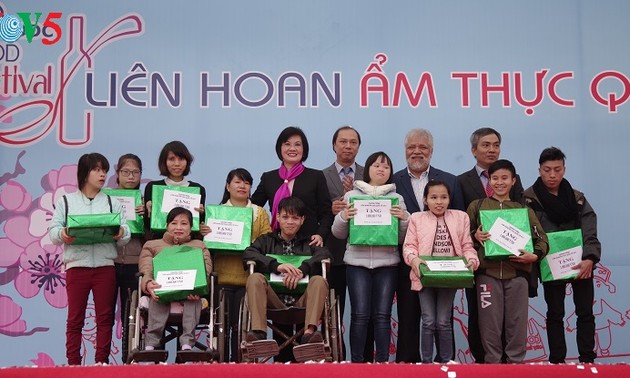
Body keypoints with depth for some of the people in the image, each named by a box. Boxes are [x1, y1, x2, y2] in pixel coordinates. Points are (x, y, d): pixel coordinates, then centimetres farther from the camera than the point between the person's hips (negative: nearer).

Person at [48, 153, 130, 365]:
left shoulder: (112, 202, 13)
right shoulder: (66, 201, 11)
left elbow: (125, 236, 5)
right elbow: (53, 230, 3)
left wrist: (121, 233, -18)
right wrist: (62, 235, -19)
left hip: (105, 266, 1)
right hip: (76, 266, -1)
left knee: (105, 317, 3)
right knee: (75, 318, 2)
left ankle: (102, 362, 9)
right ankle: (73, 364, 8)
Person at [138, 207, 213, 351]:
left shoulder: (199, 246, 28)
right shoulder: (152, 245, 28)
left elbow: (205, 270, 7)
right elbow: (146, 270, 7)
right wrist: (148, 283, -19)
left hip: (190, 290, 0)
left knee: (194, 298, -36)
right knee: (158, 299, -36)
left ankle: (187, 344, -44)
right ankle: (151, 344, -41)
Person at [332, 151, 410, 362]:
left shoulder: (397, 199, 12)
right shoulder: (352, 196, 9)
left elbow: (402, 237, 10)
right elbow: (339, 233, 11)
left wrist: (404, 218, -7)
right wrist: (343, 217, -9)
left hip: (387, 263, 1)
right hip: (357, 262, -1)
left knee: (382, 315, -1)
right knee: (360, 315, -5)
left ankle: (382, 361, 6)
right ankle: (356, 361, 3)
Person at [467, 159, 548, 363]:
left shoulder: (524, 209, 12)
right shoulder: (477, 206, 10)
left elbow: (542, 239, 9)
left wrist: (535, 255, -9)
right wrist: (475, 236, -9)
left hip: (517, 272, 1)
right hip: (487, 272, -1)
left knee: (517, 322, 3)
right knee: (490, 323, 1)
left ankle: (516, 362, 14)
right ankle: (492, 362, 11)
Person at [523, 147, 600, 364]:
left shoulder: (577, 198, 5)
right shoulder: (529, 198, -3)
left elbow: (589, 233, -3)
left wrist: (589, 259, -18)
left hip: (581, 263, 3)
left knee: (585, 312, 5)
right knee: (555, 314, 5)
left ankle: (587, 360, 14)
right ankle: (557, 362, 12)